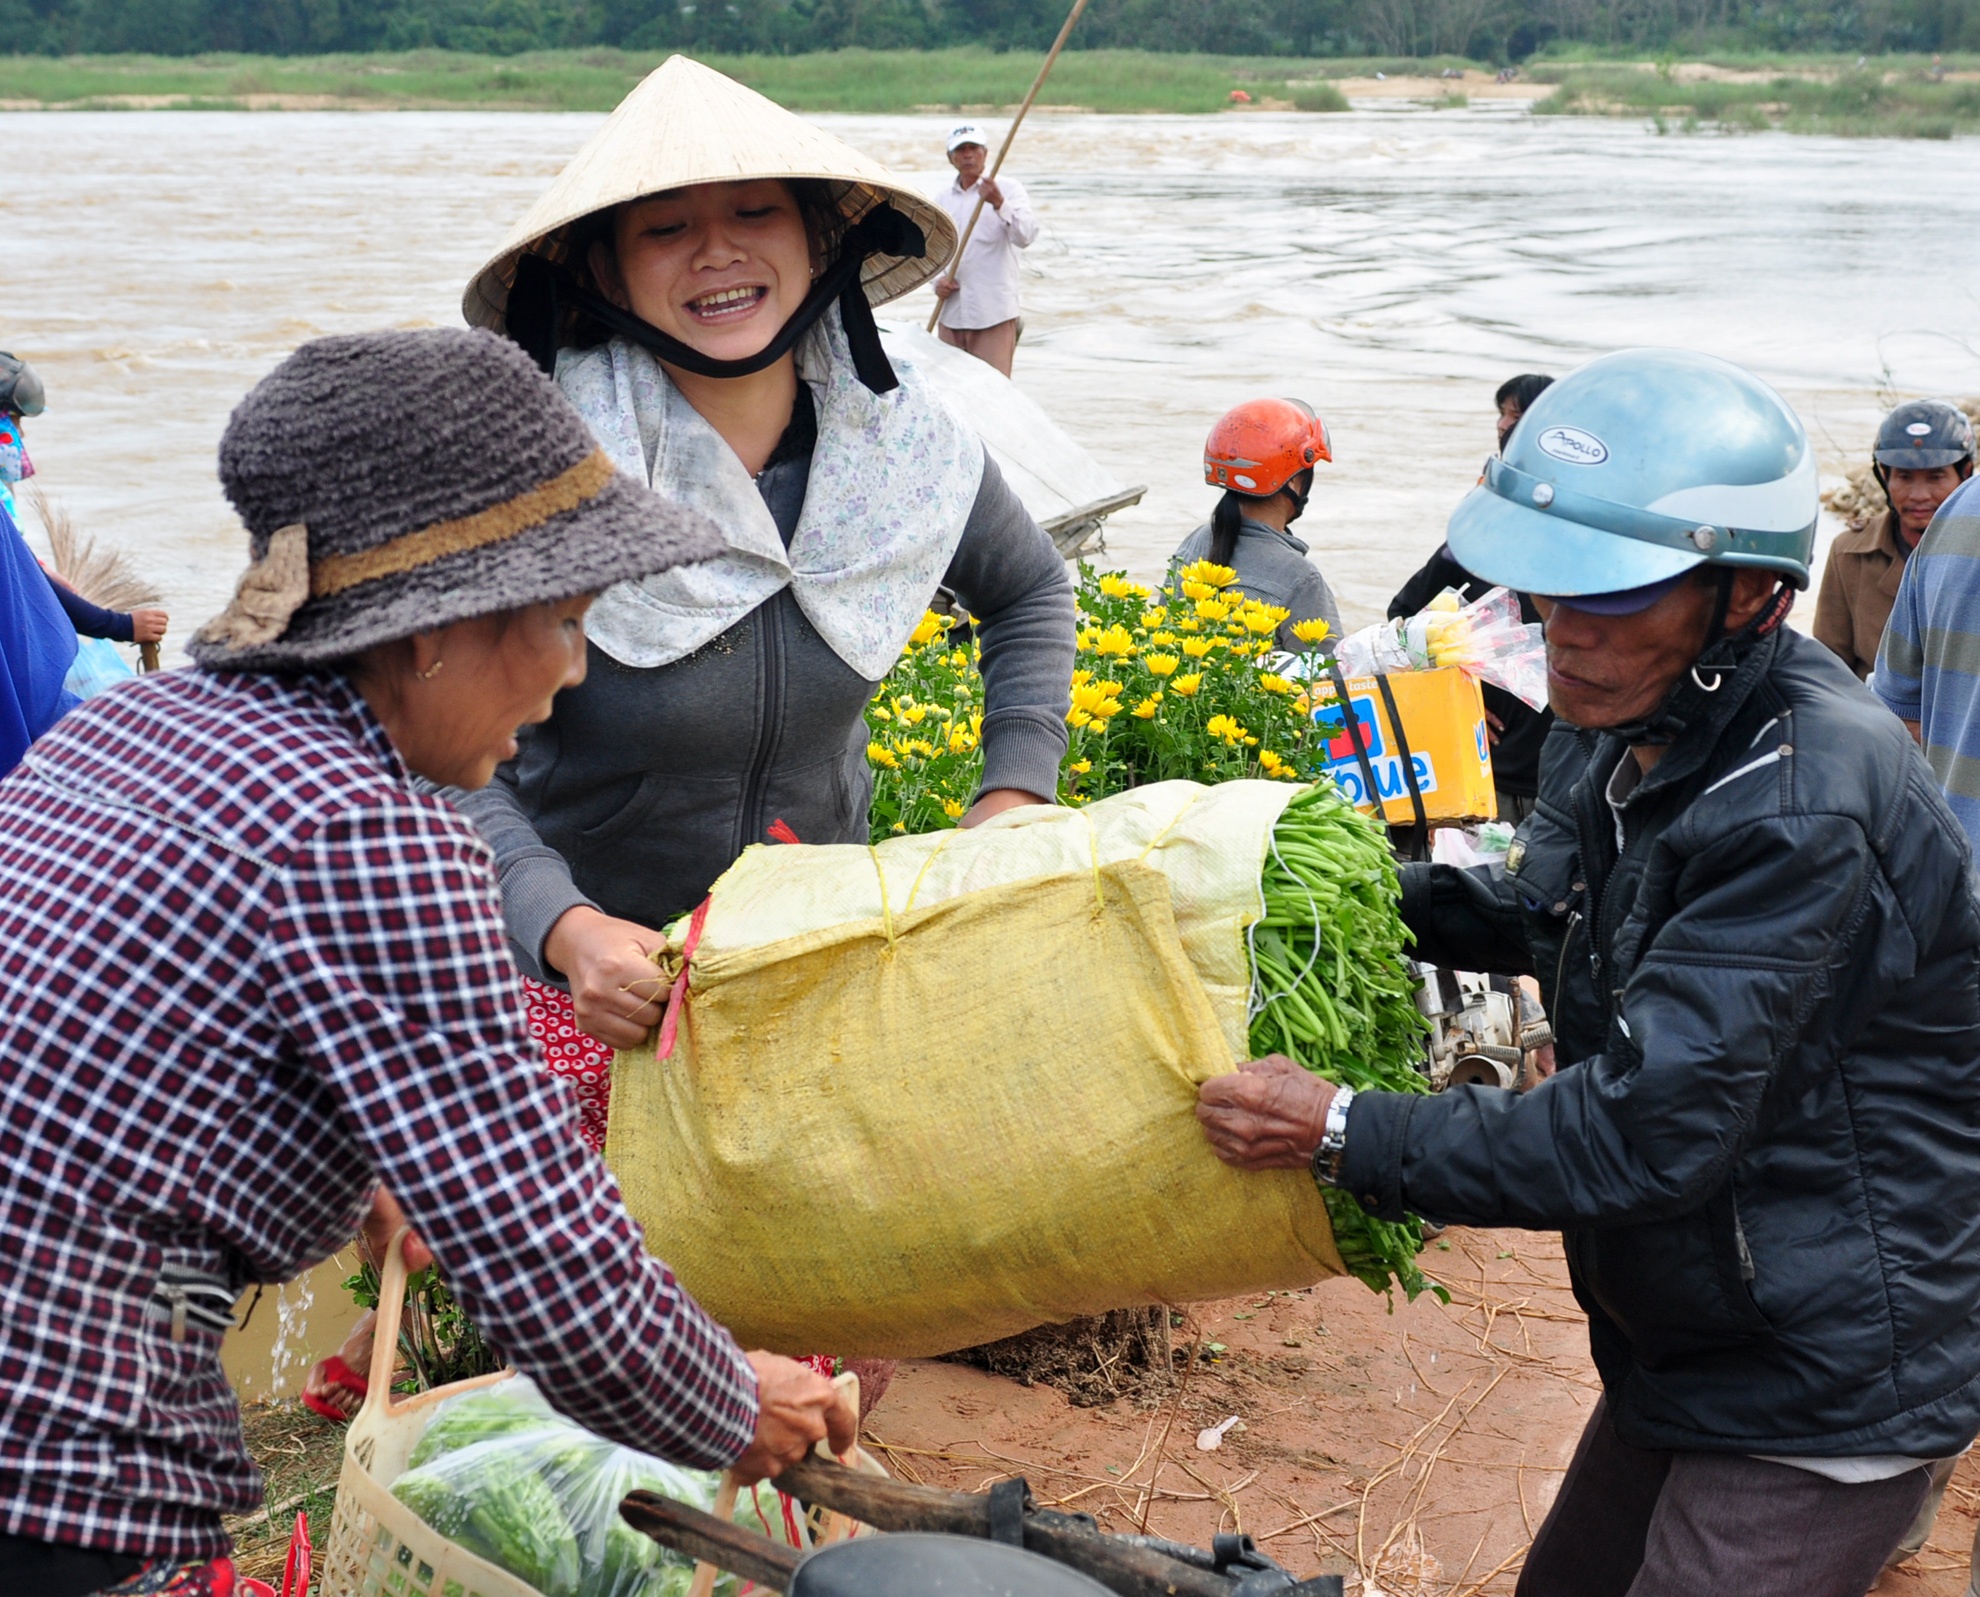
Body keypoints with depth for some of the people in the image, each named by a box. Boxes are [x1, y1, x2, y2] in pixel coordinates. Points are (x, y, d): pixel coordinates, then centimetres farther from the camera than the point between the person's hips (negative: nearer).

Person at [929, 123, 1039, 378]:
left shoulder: (1008, 189, -1)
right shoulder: (942, 199, 14)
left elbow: (1026, 237, -17)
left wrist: (999, 204, -33)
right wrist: (937, 280, 1)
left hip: (994, 316, -5)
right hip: (950, 313, 5)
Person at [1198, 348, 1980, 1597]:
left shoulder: (1806, 807, -30)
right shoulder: (1627, 729, 0)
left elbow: (1649, 1131, -31)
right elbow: (1551, 917, 20)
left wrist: (1346, 1134, -27)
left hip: (1828, 1396, -9)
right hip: (1688, 1351, 9)